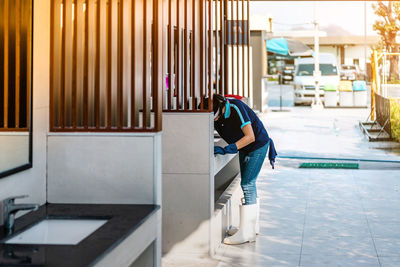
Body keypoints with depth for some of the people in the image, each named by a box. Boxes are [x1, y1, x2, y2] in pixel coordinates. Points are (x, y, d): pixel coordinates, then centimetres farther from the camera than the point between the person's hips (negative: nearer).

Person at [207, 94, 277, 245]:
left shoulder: (235, 108, -33)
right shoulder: (214, 115, -11)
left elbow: (250, 137, -32)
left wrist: (225, 150, -35)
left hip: (258, 145, -8)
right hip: (244, 148, 8)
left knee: (247, 184, -12)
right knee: (248, 185, 13)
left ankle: (246, 233, -11)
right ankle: (253, 226, 25)